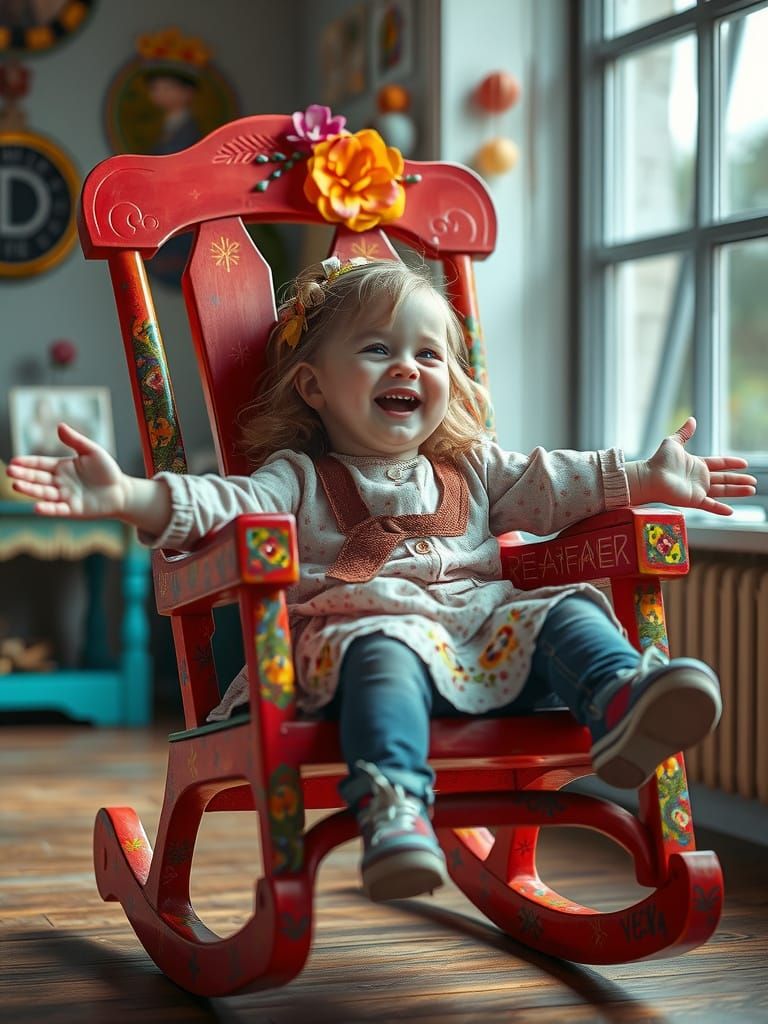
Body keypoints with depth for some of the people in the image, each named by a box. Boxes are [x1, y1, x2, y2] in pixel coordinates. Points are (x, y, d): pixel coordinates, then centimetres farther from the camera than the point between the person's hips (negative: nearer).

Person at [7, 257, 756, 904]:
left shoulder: (471, 471, 28)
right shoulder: (298, 479, 12)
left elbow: (550, 486, 25)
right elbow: (217, 504, -2)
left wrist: (646, 480, 15)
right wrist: (127, 496, -20)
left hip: (485, 629, 5)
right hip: (368, 627, -5)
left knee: (566, 612, -17)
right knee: (387, 656, -38)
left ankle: (624, 703, -44)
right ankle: (392, 804, -60)